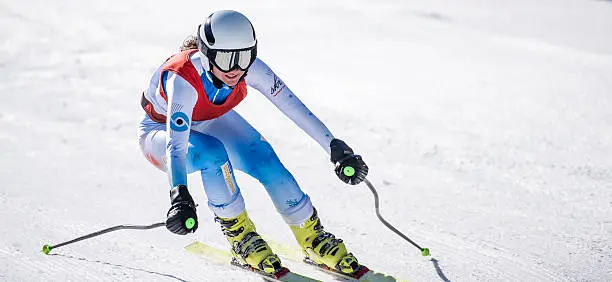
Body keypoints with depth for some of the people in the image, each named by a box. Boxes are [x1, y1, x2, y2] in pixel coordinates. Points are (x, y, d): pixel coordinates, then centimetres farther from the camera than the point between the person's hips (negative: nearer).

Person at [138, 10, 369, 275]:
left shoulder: (250, 67, -27)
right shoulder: (183, 79, -41)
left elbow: (292, 105, -25)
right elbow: (176, 144, -50)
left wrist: (336, 147, -29)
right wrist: (179, 194, -65)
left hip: (210, 122, 4)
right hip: (161, 131, -4)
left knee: (264, 158, -18)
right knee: (213, 155, -35)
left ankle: (313, 238, -2)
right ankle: (239, 235, -15)